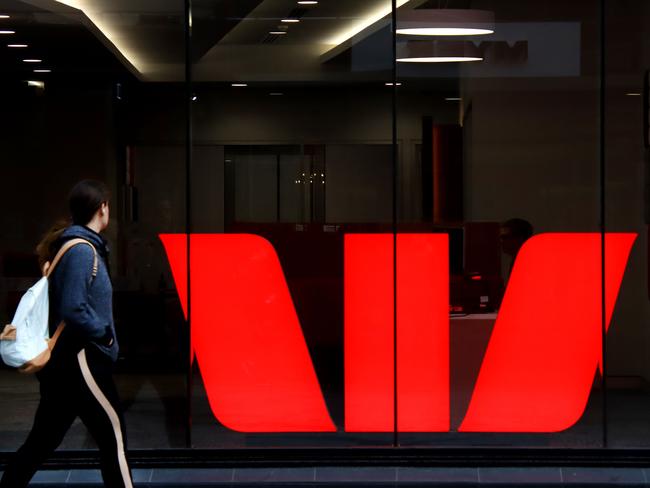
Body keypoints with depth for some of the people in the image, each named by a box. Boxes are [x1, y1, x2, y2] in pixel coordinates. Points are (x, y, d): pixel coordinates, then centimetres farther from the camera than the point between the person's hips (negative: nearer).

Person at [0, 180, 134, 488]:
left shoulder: (71, 245, 13)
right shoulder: (82, 250, -15)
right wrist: (104, 333, -11)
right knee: (112, 431, -3)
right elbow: (73, 310, -23)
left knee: (43, 437, 12)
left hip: (63, 359, 9)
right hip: (80, 357, -9)